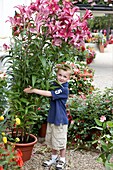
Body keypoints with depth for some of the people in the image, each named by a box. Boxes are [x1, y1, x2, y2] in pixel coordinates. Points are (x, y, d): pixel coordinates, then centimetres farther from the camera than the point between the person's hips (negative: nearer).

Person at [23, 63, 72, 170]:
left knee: (60, 141, 6)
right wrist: (33, 89, -2)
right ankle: (54, 158, 35)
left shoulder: (64, 89, -20)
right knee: (52, 140, 18)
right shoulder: (54, 85, 3)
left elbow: (49, 94, -26)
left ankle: (62, 160, 24)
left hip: (60, 120, -7)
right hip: (51, 117, 7)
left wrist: (33, 90, -24)